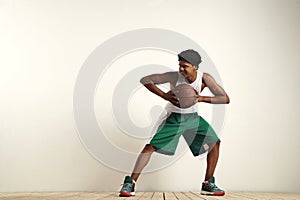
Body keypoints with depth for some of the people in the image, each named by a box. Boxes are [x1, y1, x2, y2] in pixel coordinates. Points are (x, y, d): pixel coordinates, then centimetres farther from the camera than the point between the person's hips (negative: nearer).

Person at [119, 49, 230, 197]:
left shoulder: (205, 78, -17)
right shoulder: (174, 76, -24)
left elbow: (225, 99, -20)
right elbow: (145, 80, -21)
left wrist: (200, 98, -33)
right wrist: (164, 95, -33)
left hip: (192, 117, 3)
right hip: (174, 118, -3)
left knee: (214, 143, -6)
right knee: (151, 146, -15)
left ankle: (208, 184, 6)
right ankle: (129, 184, -10)